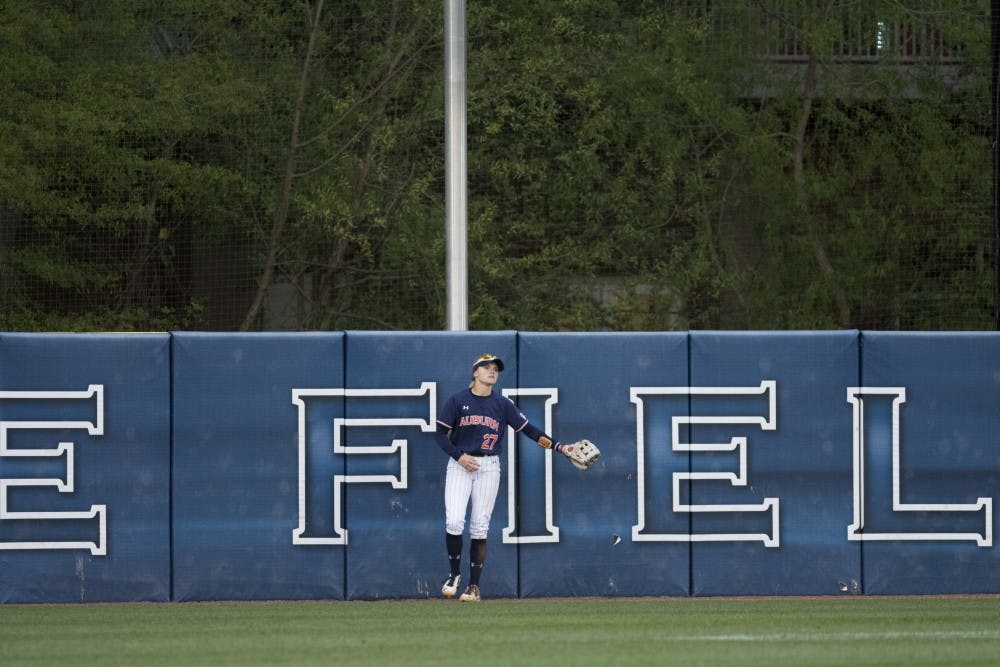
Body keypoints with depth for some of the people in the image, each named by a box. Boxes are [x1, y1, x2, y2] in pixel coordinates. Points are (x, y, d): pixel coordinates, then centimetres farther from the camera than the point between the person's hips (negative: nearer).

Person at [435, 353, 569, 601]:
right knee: (454, 521, -14)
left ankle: (474, 585, 5)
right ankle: (454, 574, 7)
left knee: (480, 527, -1)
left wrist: (556, 445, -8)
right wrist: (459, 456, -14)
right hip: (460, 465, -1)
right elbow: (441, 434, 1)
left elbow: (528, 428, 3)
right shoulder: (457, 401, 1)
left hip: (489, 467, 1)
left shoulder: (502, 404, 6)